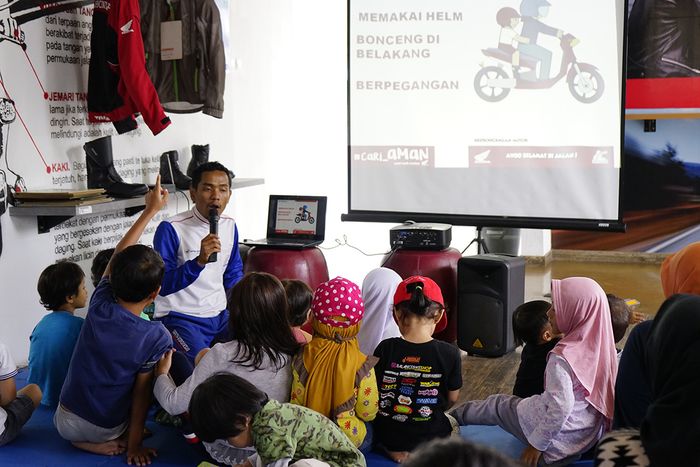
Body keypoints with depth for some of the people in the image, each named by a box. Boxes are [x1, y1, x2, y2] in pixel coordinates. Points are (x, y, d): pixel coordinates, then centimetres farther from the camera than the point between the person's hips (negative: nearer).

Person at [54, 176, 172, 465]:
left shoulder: (99, 306, -14)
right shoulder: (156, 337, -23)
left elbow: (119, 255, 0)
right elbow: (142, 391, -15)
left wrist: (150, 210, 8)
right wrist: (134, 443, -2)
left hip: (63, 422, 4)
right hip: (105, 429, -4)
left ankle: (84, 439, 12)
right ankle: (97, 443, 3)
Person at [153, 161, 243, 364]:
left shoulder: (229, 226, 8)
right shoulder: (171, 229, -13)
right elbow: (162, 285, -18)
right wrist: (199, 261, -30)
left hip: (220, 315, 6)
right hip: (180, 317, -6)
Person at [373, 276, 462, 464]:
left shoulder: (385, 349, -15)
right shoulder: (450, 354, -17)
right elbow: (452, 399, -3)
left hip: (387, 438, 0)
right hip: (431, 438, 0)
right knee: (452, 421, 33)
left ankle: (395, 451, 10)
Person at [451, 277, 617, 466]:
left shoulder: (562, 357, -29)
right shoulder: (598, 344, -7)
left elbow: (561, 408, -30)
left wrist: (537, 444, -18)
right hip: (590, 434, 6)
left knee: (498, 405, 20)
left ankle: (452, 417, 45)